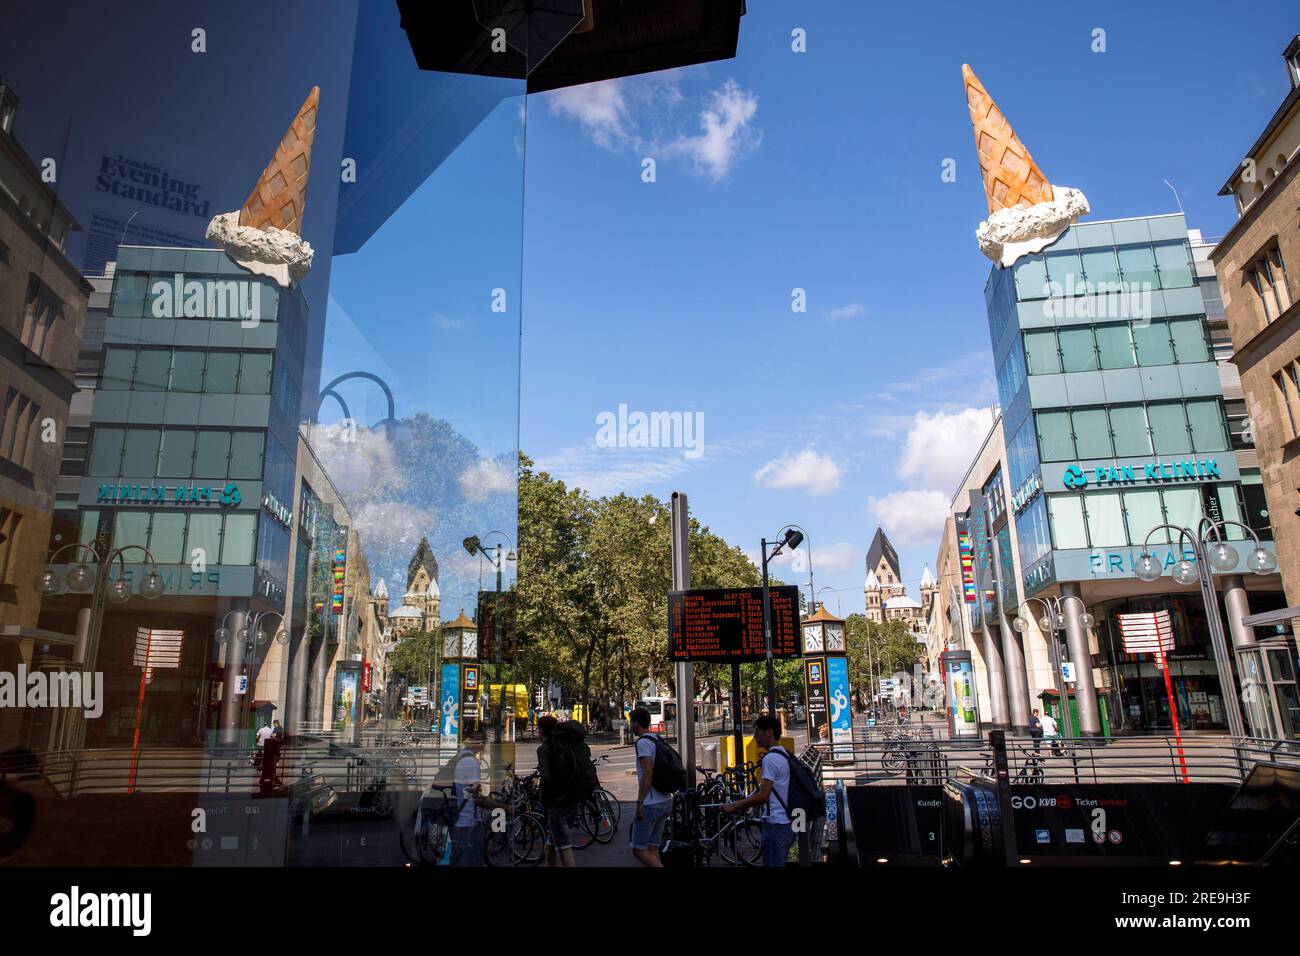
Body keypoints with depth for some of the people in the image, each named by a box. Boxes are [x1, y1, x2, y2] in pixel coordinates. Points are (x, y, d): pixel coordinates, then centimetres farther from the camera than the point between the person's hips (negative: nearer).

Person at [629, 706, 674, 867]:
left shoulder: (643, 742, -13)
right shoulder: (659, 741, 15)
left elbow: (648, 773, -23)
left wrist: (639, 802, -21)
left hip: (650, 804, -9)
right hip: (666, 801, 9)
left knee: (639, 850, -3)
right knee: (652, 848, 13)